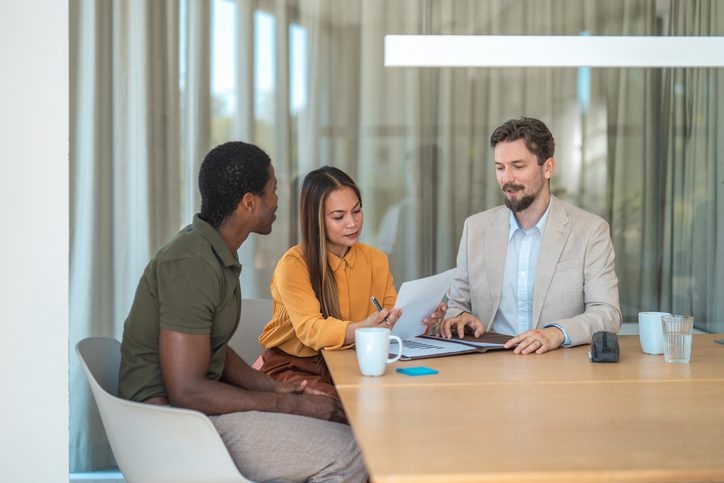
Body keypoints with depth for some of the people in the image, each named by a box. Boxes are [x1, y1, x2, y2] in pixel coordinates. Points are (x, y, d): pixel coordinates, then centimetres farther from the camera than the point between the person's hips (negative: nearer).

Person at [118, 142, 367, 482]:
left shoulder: (218, 255, 10)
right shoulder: (192, 264, -22)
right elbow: (186, 391, -25)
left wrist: (273, 387, 2)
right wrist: (290, 404, -18)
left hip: (196, 400, 10)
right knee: (349, 454, -16)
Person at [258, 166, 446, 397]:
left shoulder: (376, 259, 7)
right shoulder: (293, 264, -13)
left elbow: (395, 317, 4)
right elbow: (309, 329, -25)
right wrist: (362, 329, -43)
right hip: (292, 367, -5)